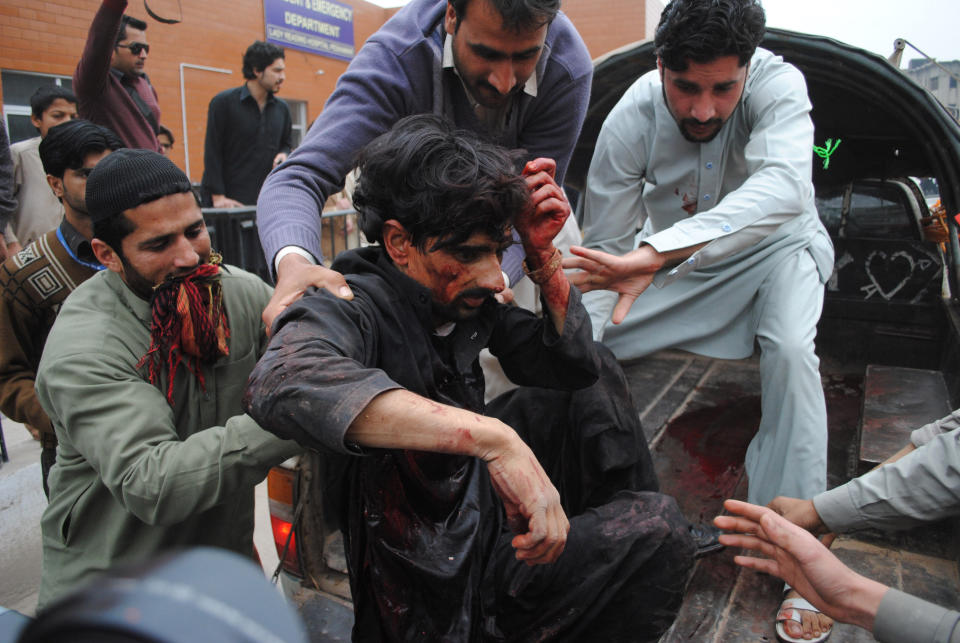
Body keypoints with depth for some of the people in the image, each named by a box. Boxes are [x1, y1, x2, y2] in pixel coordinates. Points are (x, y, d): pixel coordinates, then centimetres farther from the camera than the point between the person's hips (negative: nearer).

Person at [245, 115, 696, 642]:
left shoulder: (460, 296, -4)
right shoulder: (349, 310, -25)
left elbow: (575, 364, 1)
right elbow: (281, 384, -49)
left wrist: (542, 251, -12)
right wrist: (492, 436, -53)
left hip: (482, 514, 8)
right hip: (432, 597, -7)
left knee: (597, 372, 9)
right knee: (658, 530, -23)